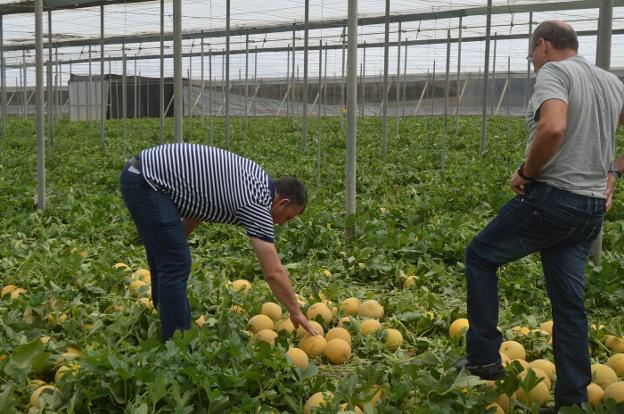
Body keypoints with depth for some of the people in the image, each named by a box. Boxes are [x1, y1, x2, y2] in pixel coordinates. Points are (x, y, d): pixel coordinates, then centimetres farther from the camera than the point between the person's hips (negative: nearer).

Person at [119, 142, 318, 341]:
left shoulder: (257, 178, 14)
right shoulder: (256, 204, -12)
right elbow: (273, 272, -13)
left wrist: (177, 240, 30)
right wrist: (296, 313, -2)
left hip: (138, 172, 10)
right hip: (146, 181, -10)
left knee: (165, 261, 18)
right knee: (176, 264, -6)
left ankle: (173, 332, 30)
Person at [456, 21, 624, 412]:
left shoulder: (554, 72, -10)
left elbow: (553, 128, -30)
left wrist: (526, 173, -16)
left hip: (550, 199, -7)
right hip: (592, 209, 8)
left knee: (480, 256, 12)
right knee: (569, 302, 11)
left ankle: (484, 356, 11)